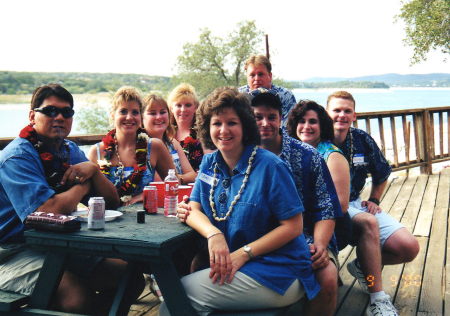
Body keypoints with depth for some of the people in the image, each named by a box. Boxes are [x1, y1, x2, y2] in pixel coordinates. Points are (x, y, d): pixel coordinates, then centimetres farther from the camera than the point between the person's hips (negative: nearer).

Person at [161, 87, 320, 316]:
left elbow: (293, 226, -14)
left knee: (180, 295, -16)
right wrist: (213, 234, -20)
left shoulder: (270, 166, -12)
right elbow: (194, 210, 2)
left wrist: (244, 253, -21)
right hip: (231, 266, 6)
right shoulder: (210, 163, 7)